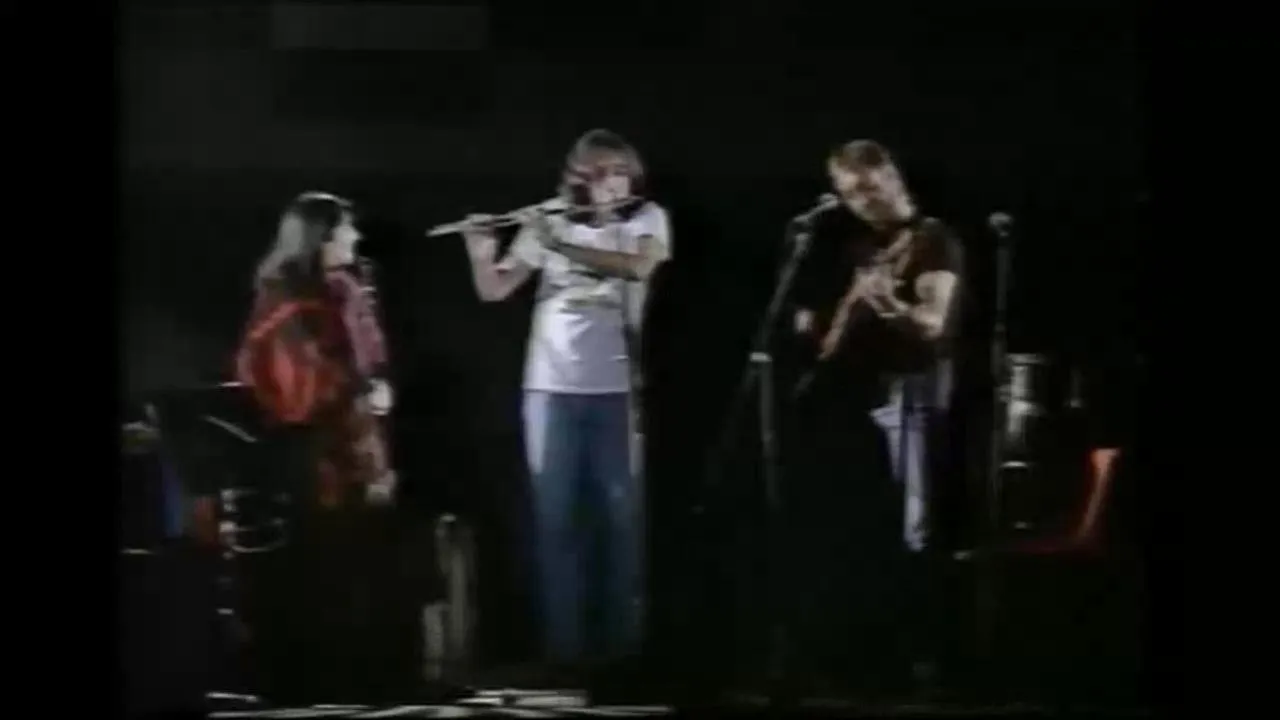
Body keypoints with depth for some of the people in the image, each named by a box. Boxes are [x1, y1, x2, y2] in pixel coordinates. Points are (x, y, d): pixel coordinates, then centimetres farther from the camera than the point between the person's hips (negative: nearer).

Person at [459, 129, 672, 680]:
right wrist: (481, 254, -15)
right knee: (555, 514, 1)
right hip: (551, 386, 1)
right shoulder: (549, 224, 6)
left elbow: (637, 267, -19)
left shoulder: (648, 219, 2)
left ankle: (621, 637, 8)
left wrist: (561, 244, -23)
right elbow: (493, 291, 6)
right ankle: (562, 639, 4)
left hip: (614, 387, -1)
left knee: (619, 511, 1)